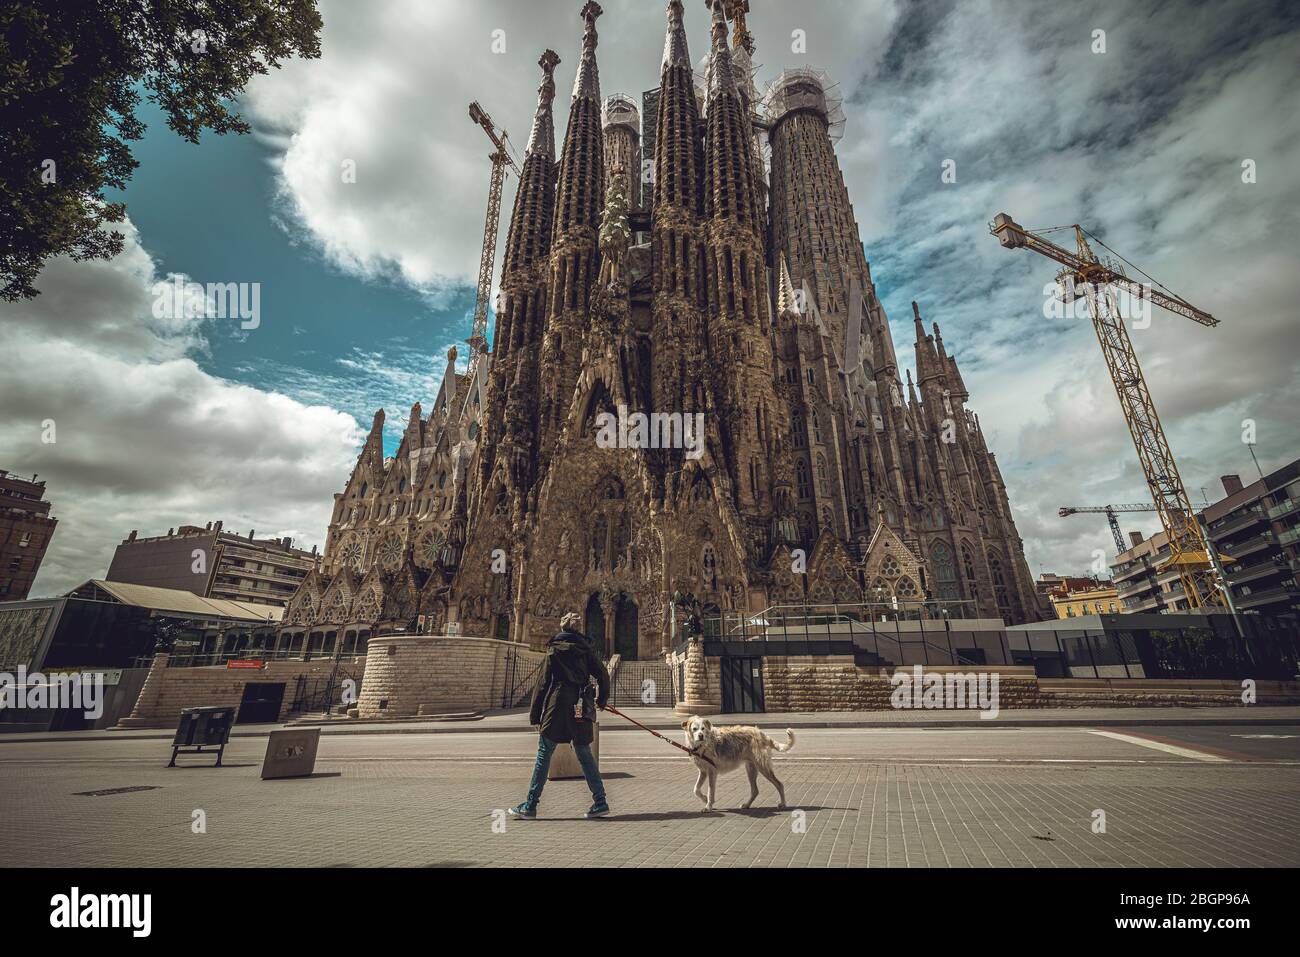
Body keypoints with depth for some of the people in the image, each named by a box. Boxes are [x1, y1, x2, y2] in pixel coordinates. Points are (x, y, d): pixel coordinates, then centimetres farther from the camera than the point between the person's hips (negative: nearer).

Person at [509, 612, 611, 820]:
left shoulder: (554, 650, -1)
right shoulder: (587, 649, 7)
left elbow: (542, 684, -2)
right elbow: (603, 675, 6)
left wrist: (535, 716, 2)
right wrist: (601, 701, 21)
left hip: (557, 710, -4)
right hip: (581, 711, 4)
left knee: (544, 755, 6)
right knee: (585, 755, 12)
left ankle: (530, 806, 9)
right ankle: (600, 803, 12)